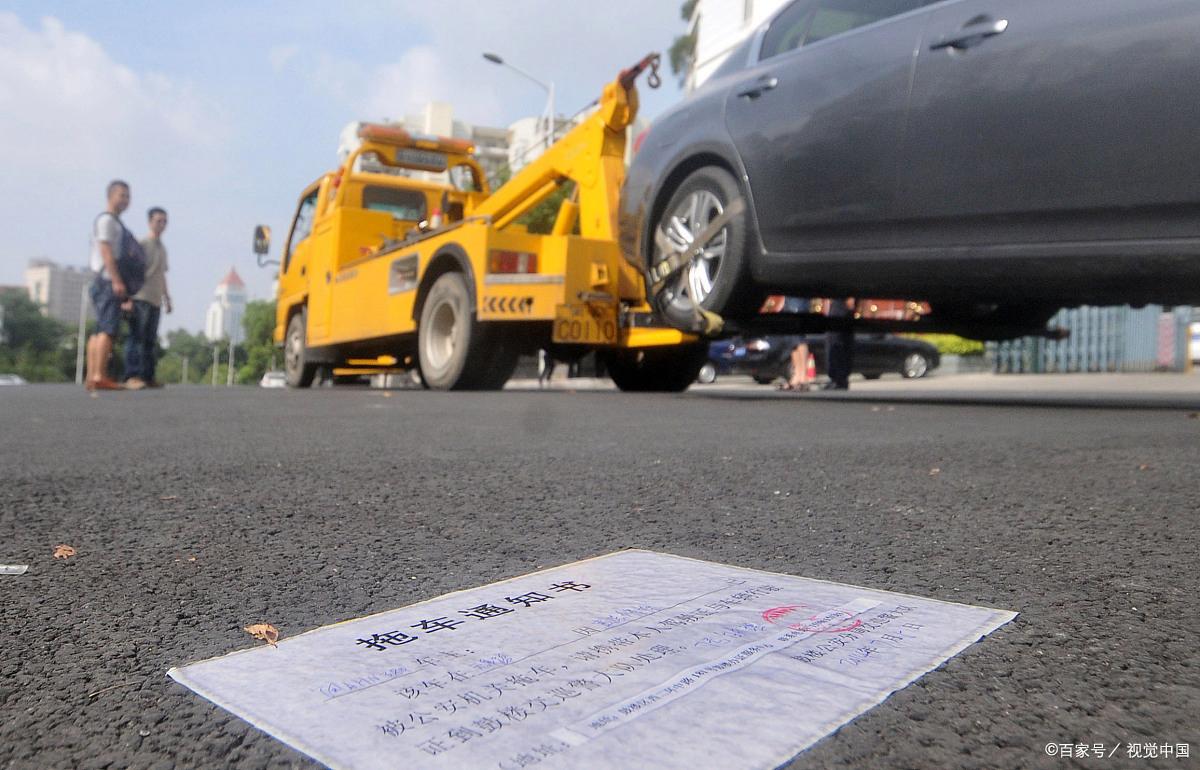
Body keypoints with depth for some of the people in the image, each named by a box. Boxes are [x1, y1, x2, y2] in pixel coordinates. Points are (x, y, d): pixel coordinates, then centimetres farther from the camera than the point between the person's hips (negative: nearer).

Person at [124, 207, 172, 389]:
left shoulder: (162, 248, 21)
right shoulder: (142, 244, -2)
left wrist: (167, 298, 23)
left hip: (155, 300, 8)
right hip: (141, 298, -7)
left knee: (151, 340, 7)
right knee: (137, 337, -12)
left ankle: (148, 376, 10)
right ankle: (132, 376, -15)